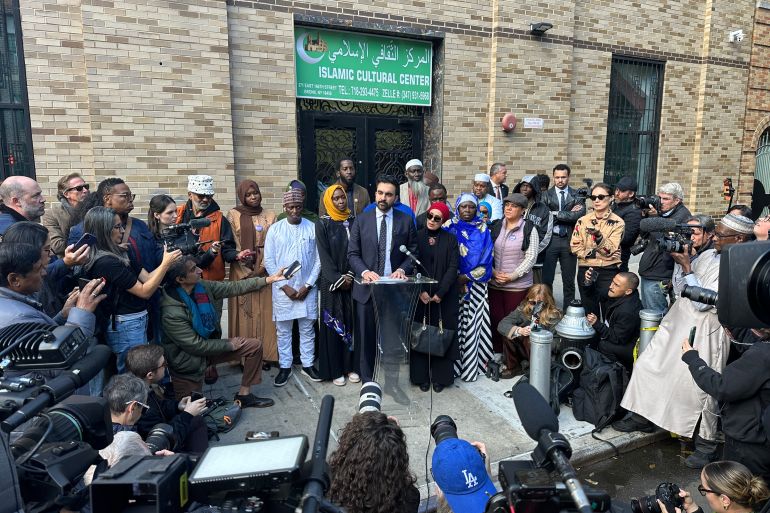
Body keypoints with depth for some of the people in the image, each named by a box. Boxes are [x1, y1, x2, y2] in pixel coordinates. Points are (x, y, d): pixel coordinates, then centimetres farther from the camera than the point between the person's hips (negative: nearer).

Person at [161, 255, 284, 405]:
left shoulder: (203, 286, -12)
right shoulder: (172, 313, -31)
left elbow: (233, 287, -6)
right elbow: (196, 346, -25)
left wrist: (270, 279, -10)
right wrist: (229, 345, -13)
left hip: (209, 344, 7)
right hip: (189, 359, -7)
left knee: (255, 345, 0)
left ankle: (244, 394, 11)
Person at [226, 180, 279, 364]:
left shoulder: (270, 216, 7)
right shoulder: (233, 215, 2)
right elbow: (232, 246, -3)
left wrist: (262, 268, -11)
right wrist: (247, 272, -9)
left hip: (264, 270, 1)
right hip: (242, 270, -1)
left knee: (264, 312, 2)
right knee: (244, 313, 1)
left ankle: (265, 354, 10)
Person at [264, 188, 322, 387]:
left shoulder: (313, 228, -1)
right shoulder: (275, 229, -1)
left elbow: (318, 260, 0)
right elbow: (269, 261, -1)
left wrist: (308, 285, -6)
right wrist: (284, 286, -7)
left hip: (307, 288, 0)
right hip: (282, 289, 0)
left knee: (307, 328, 9)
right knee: (283, 330, 8)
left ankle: (308, 365, 22)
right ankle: (285, 367, 20)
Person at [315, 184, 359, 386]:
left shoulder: (353, 221, 8)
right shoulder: (323, 224, -2)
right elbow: (324, 255, -7)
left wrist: (351, 275, -7)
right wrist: (338, 279, -13)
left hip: (353, 280, 3)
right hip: (332, 282, -3)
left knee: (352, 322, 5)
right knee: (333, 323, 2)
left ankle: (351, 366, 16)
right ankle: (334, 369, 10)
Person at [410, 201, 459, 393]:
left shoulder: (450, 240, 4)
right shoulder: (417, 237, 3)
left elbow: (453, 267, -3)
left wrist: (440, 293, -12)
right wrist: (421, 291, -13)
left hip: (444, 297, 0)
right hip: (420, 295, 0)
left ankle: (440, 377, 13)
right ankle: (421, 376, 13)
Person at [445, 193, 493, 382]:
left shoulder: (483, 229, 4)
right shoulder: (450, 227, 4)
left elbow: (487, 257, -2)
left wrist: (467, 278, -9)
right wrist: (457, 279, -14)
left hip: (476, 285, 1)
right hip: (454, 283, 0)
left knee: (475, 322, 0)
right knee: (456, 322, -1)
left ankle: (474, 362, 9)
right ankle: (455, 363, 7)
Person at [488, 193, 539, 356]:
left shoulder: (529, 229, -4)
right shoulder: (495, 227, 9)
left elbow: (531, 257, -8)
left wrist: (512, 276, -13)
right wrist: (493, 271, -5)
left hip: (518, 285, -4)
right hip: (495, 283, 4)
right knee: (496, 318, 7)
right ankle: (498, 353, 22)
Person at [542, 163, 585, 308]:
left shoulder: (577, 195, 4)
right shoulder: (546, 195, 2)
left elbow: (580, 214, -12)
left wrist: (556, 214, -12)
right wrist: (569, 214, -12)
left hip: (569, 240, 1)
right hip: (551, 239, -1)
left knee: (569, 280, 10)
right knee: (546, 278, 4)